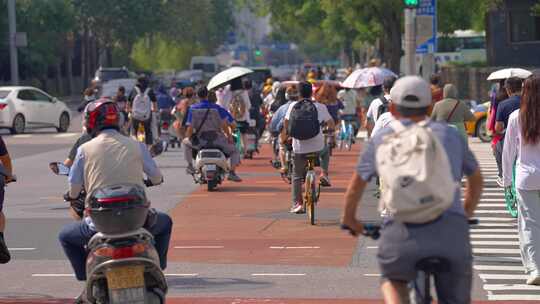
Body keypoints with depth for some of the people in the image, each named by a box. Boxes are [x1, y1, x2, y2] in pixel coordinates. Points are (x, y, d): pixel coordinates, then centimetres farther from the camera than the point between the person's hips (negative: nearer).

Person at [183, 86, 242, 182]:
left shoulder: (193, 108, -1)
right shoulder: (216, 108, -3)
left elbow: (190, 127, -3)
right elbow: (224, 124, -9)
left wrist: (188, 138, 14)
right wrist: (229, 136, 2)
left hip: (200, 140, 1)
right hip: (216, 138, -1)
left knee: (186, 142, 33)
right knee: (234, 152, 17)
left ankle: (190, 165, 19)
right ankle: (232, 172, -7)